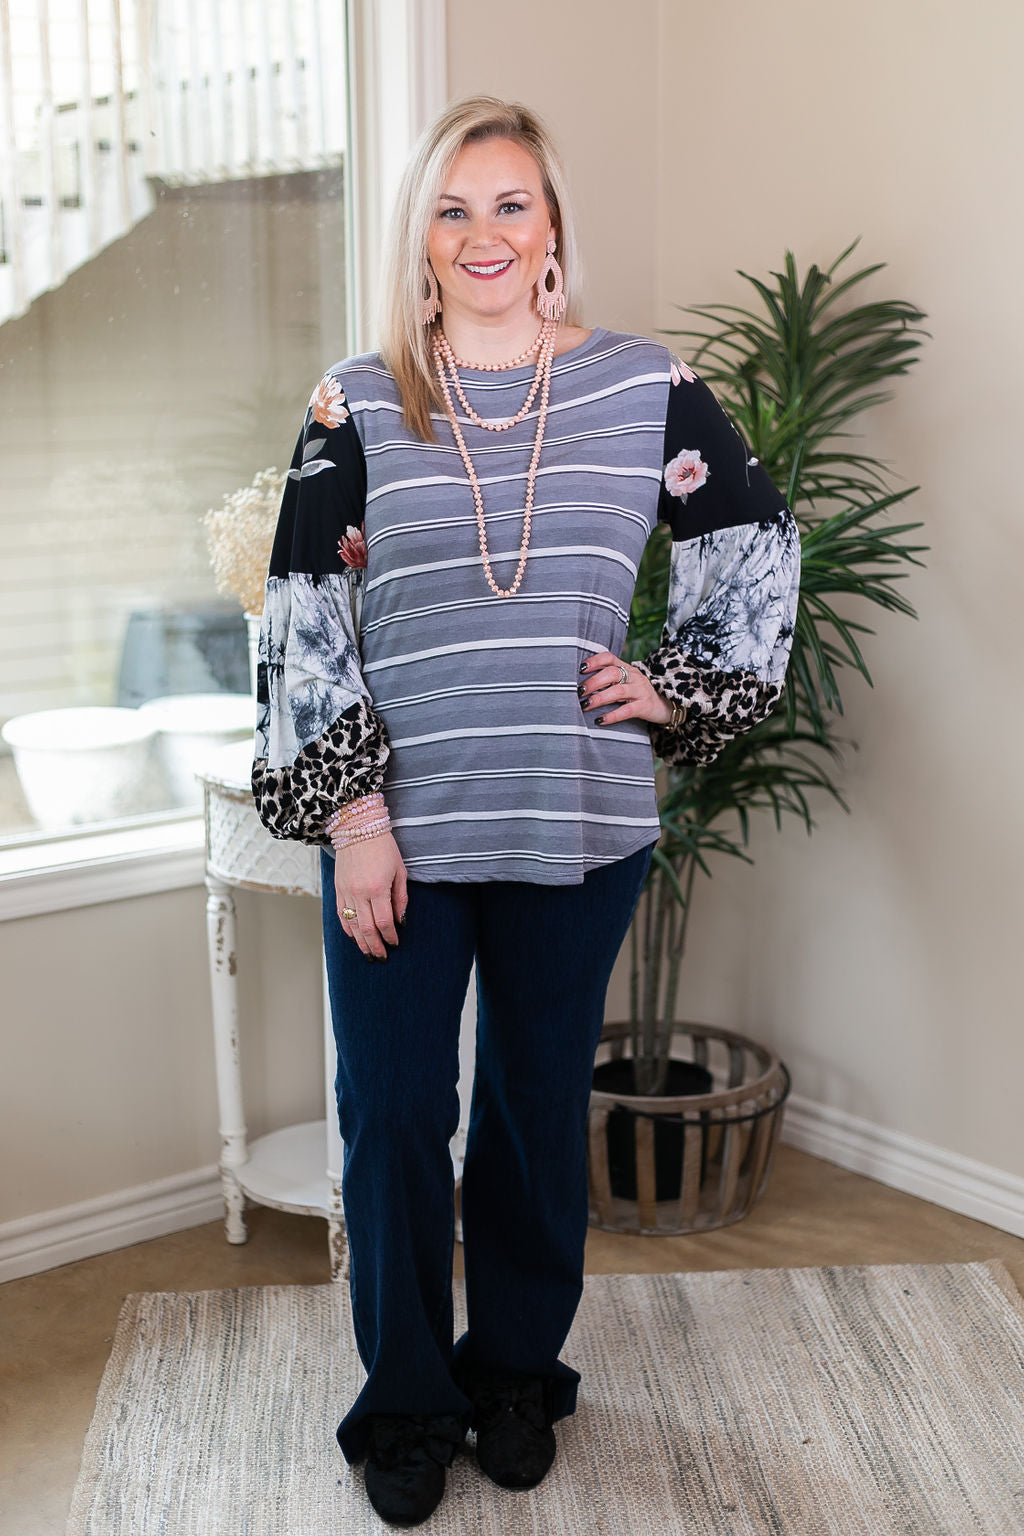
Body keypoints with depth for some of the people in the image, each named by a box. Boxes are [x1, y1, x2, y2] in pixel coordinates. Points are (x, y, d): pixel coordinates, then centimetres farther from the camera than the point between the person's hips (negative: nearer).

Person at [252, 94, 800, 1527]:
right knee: (392, 1115, 6)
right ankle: (406, 1400, 27)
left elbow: (757, 544, 14)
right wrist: (351, 812, -9)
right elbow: (302, 619, -3)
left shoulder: (644, 386, 1)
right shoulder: (356, 403, -1)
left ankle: (517, 1370, 35)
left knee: (540, 1107, 13)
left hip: (582, 827, 1)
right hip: (398, 828, 0)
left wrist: (680, 685, 3)